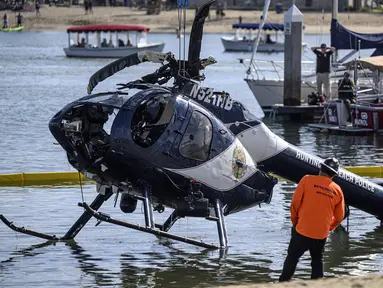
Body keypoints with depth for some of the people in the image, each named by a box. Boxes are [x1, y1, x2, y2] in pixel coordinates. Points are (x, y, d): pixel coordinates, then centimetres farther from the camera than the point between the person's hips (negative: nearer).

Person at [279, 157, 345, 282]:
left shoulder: (307, 180, -7)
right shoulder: (337, 190, 2)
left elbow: (295, 203, -6)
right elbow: (339, 217, 9)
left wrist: (294, 220, 10)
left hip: (302, 231, -3)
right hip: (322, 234, 3)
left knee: (292, 259, 9)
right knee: (317, 262, 19)